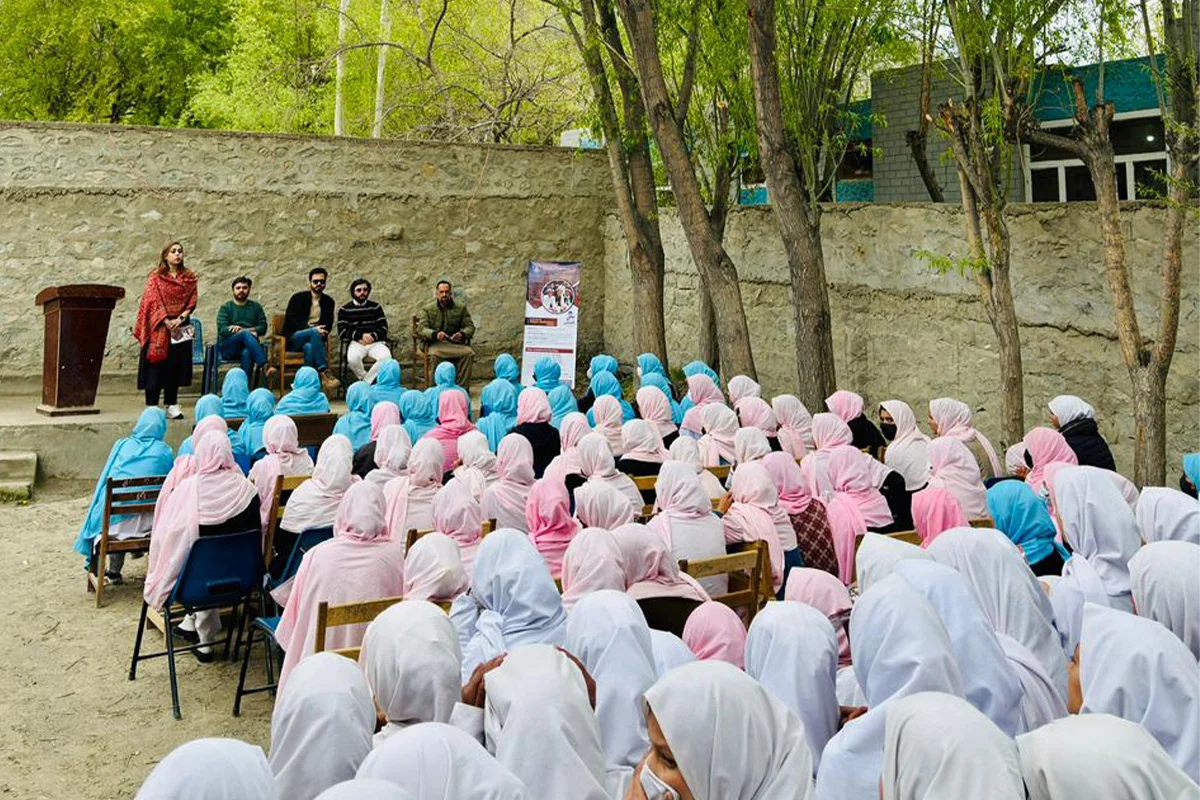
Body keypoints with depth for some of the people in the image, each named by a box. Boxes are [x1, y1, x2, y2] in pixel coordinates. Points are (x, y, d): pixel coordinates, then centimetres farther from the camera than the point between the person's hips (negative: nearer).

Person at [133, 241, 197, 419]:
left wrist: (180, 318, -11)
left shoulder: (189, 277, 10)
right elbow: (153, 301, -6)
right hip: (159, 327, -3)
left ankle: (172, 405, 10)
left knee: (175, 366, 5)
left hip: (181, 328, 3)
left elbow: (192, 301, 4)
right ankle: (152, 406, -1)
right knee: (156, 366, -3)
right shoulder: (155, 277, 1)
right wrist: (166, 321, -15)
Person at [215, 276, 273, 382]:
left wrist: (240, 329, -12)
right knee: (246, 334, -35)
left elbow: (263, 327, 4)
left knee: (247, 353, -37)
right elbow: (222, 329, -4)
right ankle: (264, 366, -53)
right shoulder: (225, 307, 12)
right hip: (227, 348, -1)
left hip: (247, 346, 2)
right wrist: (246, 331, -18)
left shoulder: (256, 307, 18)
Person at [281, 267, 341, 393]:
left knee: (309, 347, -36)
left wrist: (322, 333, -11)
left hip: (312, 339, 2)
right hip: (292, 339, -2)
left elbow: (328, 325, 13)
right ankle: (325, 373, -45)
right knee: (314, 333, -36)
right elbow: (291, 321, -7)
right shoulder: (298, 298, 2)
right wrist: (313, 330, -21)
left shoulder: (328, 301, 14)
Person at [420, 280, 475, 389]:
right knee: (435, 354, -37)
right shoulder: (427, 310, 8)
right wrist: (435, 334, -28)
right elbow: (423, 329, -5)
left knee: (469, 353, -29)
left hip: (455, 343, 2)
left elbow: (470, 326, 7)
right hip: (435, 343, -2)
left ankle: (463, 387, -25)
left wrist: (462, 334, -18)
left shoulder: (461, 308, 14)